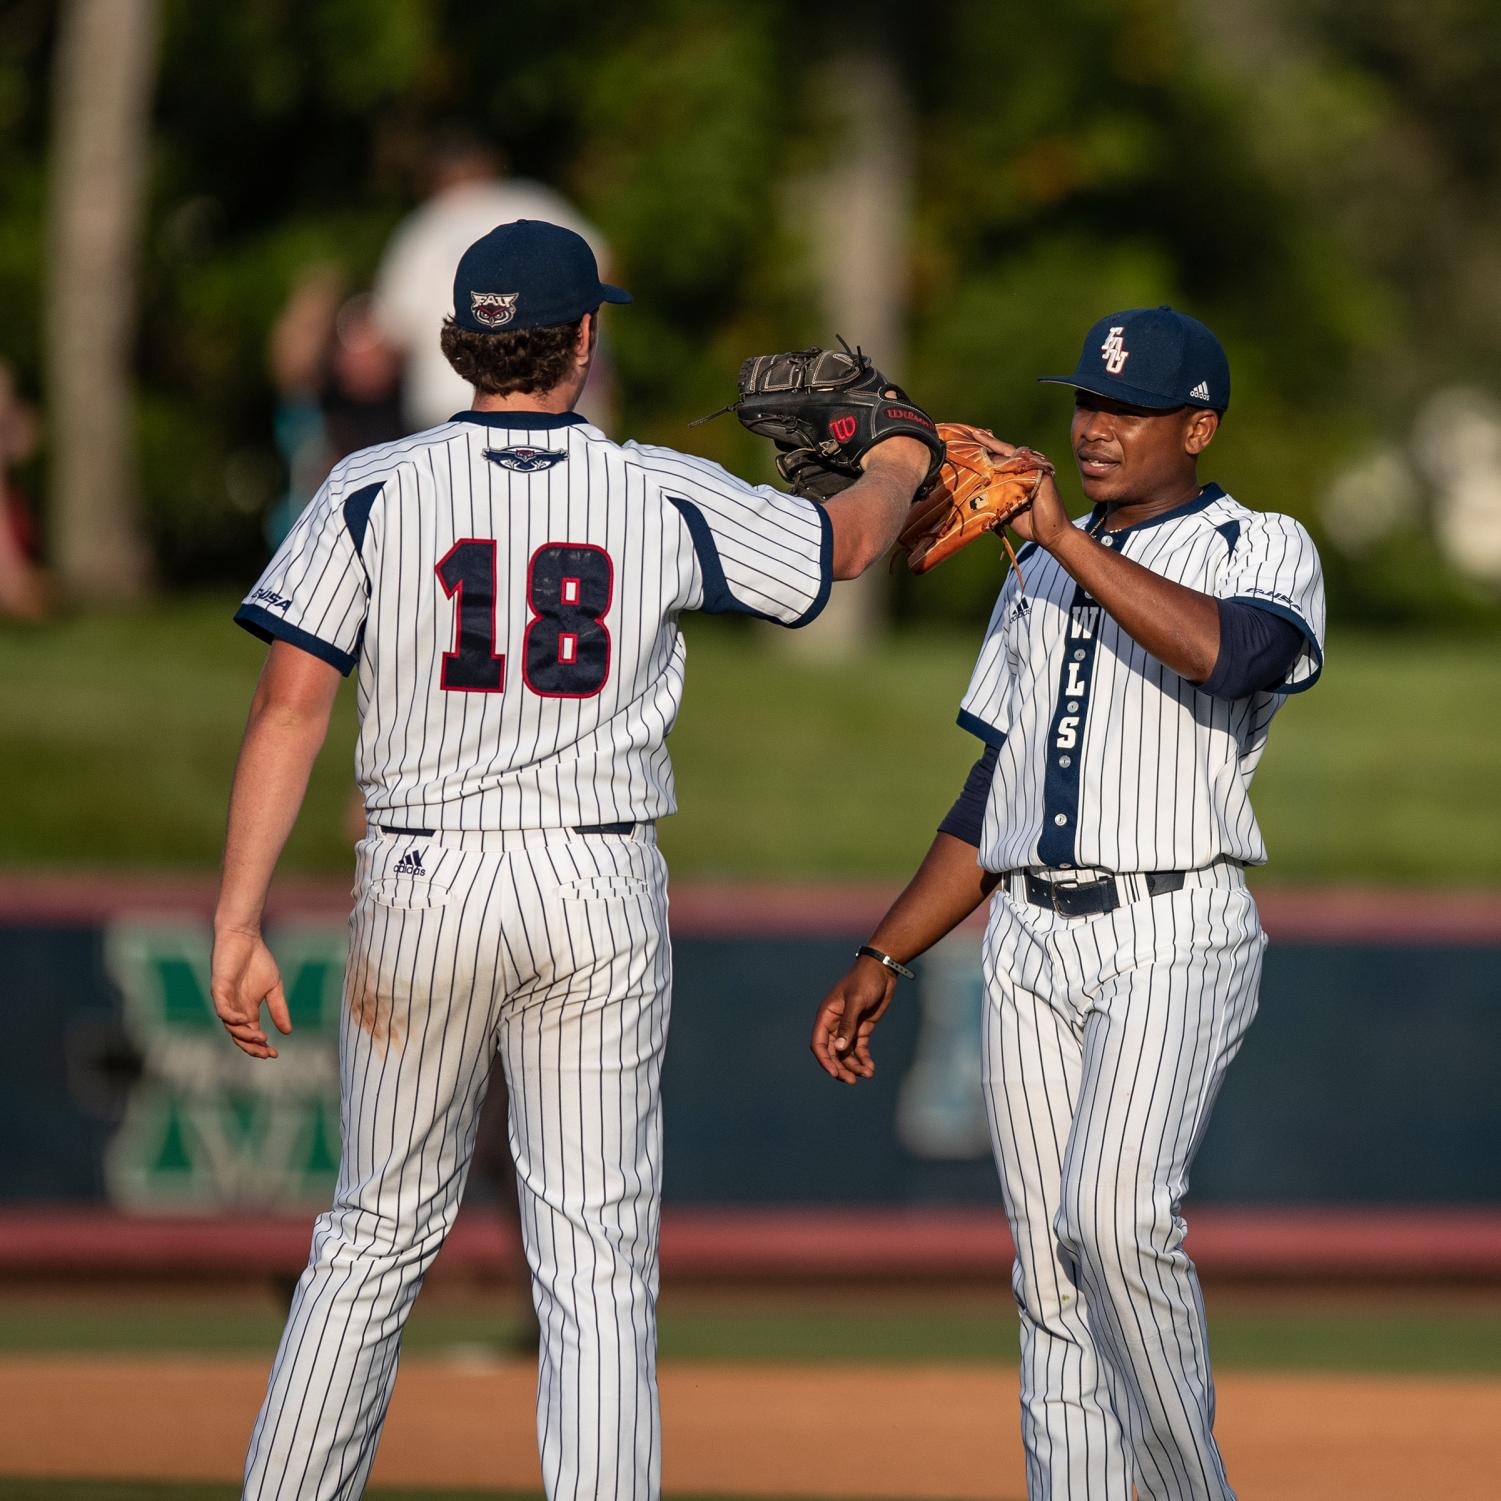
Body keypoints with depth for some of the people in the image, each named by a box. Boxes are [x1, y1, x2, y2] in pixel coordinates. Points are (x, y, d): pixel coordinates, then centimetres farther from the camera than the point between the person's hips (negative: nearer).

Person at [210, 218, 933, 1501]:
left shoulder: (375, 492, -3)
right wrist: (899, 464, 39)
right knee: (598, 1262, 2)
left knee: (379, 1236, 14)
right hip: (601, 892, 0)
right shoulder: (669, 499, -1)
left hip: (421, 882, 0)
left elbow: (291, 708, -9)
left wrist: (239, 926, -9)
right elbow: (849, 540, 16)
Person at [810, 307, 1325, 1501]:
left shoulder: (1262, 550, 0)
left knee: (1114, 1215, -25)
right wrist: (884, 959, 18)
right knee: (1051, 1271, 1)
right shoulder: (1038, 579, 21)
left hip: (1174, 940, -6)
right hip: (1030, 944, 6)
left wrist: (1064, 536, -20)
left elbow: (1232, 652, -25)